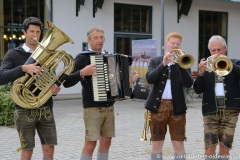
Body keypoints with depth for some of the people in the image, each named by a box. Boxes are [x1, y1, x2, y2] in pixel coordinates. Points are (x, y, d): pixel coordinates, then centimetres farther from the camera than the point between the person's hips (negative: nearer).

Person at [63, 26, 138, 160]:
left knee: (106, 142, 11)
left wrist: (130, 78, 6)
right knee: (90, 143, -6)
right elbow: (67, 83, -14)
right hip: (93, 107, -6)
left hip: (109, 107, 6)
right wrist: (82, 72, -29)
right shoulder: (83, 57, -7)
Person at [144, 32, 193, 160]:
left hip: (177, 107, 0)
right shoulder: (155, 61, 9)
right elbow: (149, 78, -9)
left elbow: (188, 84, -8)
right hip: (158, 106, 0)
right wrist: (163, 64, -18)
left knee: (179, 144, 0)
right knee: (156, 144, 5)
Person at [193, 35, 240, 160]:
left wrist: (229, 64, -19)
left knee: (225, 147, 2)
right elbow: (197, 90, 0)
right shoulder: (206, 66, 10)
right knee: (210, 148, -5)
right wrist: (201, 73, -16)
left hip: (230, 111, 0)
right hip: (210, 111, 0)